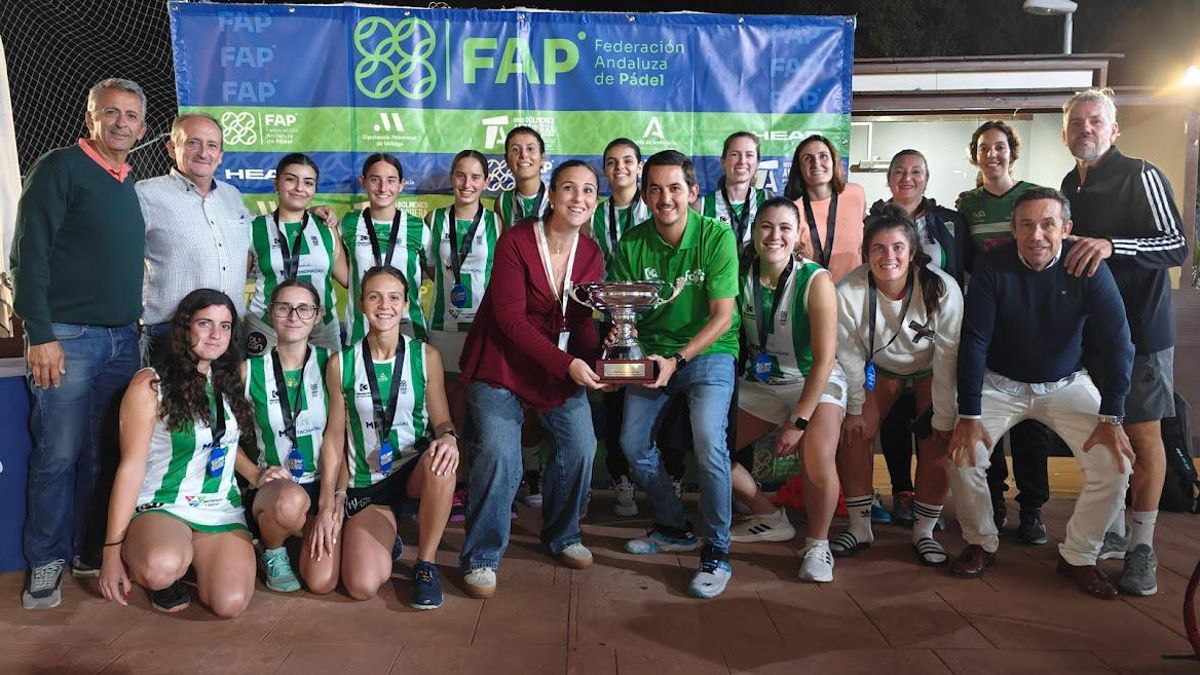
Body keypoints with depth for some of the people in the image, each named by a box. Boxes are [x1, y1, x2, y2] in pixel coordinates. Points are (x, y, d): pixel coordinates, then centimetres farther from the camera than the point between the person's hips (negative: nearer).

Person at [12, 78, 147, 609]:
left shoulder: (133, 186, 16)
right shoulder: (60, 168, -5)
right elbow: (28, 254, -10)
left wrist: (142, 325, 15)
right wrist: (41, 335, -16)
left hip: (123, 340, 6)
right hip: (68, 338, -6)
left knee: (102, 453, 10)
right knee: (59, 455, -1)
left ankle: (84, 548, 22)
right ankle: (46, 562, 13)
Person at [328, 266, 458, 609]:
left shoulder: (426, 356, -3)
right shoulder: (341, 364, -2)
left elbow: (442, 420, 1)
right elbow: (335, 433, 2)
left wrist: (449, 438, -24)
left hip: (415, 471, 0)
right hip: (365, 482, 0)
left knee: (441, 463, -39)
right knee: (362, 587, -20)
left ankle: (426, 564, -14)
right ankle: (384, 540, 20)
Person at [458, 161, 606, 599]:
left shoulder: (591, 254, -1)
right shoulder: (516, 241, -16)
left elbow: (582, 320, 3)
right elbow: (510, 318, -21)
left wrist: (597, 358, -19)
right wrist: (566, 364, -27)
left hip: (563, 364, 5)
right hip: (501, 363, -5)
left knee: (580, 444, -4)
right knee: (499, 452, -18)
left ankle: (562, 536, 22)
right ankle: (481, 558, 0)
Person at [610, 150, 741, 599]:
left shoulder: (717, 237, -13)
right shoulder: (632, 243, -4)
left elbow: (723, 316, -15)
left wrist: (677, 359, -25)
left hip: (707, 352, -4)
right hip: (652, 351, 4)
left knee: (709, 441, -23)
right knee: (633, 442, -1)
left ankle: (717, 552, -7)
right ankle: (673, 528, 23)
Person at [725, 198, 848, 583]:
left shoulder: (815, 281, -18)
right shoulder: (741, 277, -8)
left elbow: (824, 358, -19)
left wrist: (799, 421, -22)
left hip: (815, 382, -5)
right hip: (760, 383, 5)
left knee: (818, 460, -30)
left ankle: (818, 543, -2)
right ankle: (771, 519, 21)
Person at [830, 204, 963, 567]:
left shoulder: (942, 289, -32)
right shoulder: (848, 293, -29)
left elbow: (948, 357, -24)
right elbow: (850, 356, -15)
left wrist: (944, 417, -19)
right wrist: (854, 408, -8)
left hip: (930, 370, -1)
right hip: (880, 368, 1)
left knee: (937, 443, -13)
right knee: (852, 435, -9)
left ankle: (924, 532, 5)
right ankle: (860, 528, 7)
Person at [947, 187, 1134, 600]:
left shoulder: (1087, 266, -16)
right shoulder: (993, 267, -17)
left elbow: (1117, 341, -15)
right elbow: (974, 341, -18)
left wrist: (1111, 419, -19)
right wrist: (969, 417, -22)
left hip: (1066, 384, 1)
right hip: (1000, 382, -1)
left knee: (1115, 464, -15)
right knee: (964, 455, -20)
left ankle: (1078, 557, 8)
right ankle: (981, 543, 7)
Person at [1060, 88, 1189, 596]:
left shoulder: (1141, 176, -8)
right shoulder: (1070, 186, 13)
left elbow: (1176, 246, -17)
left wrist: (1111, 245, -29)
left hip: (1139, 325, -6)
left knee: (1143, 434, -4)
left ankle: (1142, 548, 3)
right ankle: (1112, 533, 20)